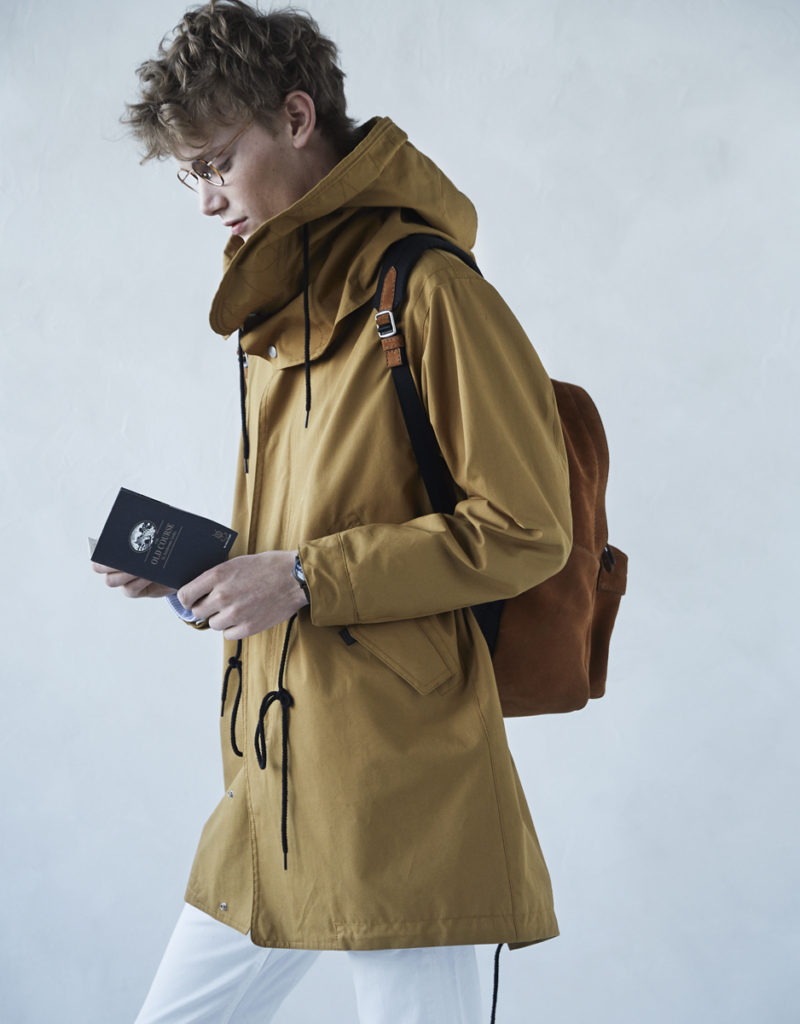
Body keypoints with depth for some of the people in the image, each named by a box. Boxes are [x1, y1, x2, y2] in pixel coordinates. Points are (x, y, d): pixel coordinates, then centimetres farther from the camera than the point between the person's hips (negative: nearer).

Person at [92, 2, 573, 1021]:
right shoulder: (280, 316, 16)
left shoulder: (428, 291, -11)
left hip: (402, 791, -8)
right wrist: (195, 568, 6)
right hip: (272, 786, 9)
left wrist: (304, 581, -17)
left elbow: (525, 529, -15)